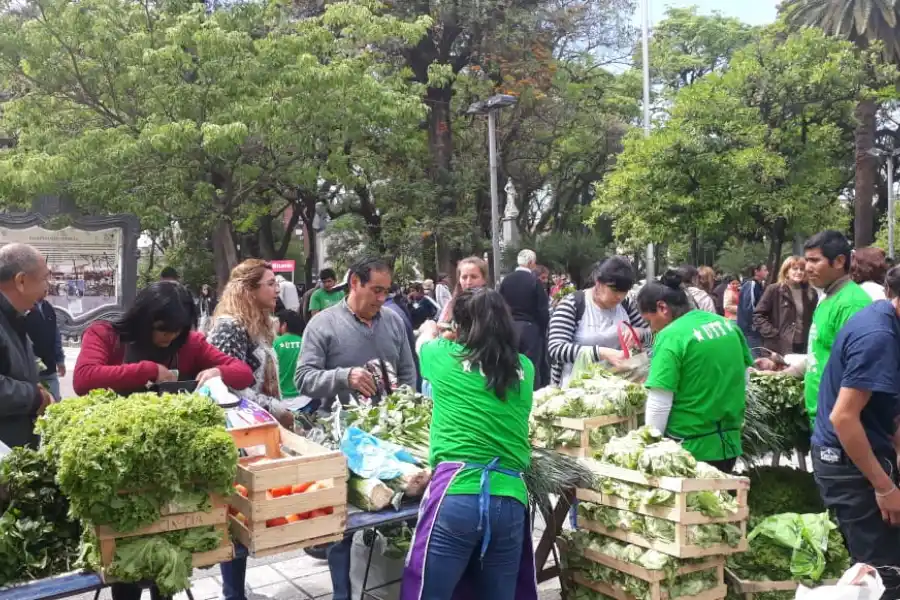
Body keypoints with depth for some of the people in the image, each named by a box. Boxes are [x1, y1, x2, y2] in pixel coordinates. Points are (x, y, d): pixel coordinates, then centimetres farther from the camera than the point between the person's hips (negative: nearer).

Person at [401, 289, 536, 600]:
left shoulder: (445, 357, 2)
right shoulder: (524, 368, 10)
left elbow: (425, 342, 25)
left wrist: (431, 332, 50)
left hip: (456, 493, -3)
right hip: (510, 499, 3)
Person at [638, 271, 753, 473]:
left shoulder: (671, 336, -18)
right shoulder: (728, 325, 4)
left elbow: (659, 402, -19)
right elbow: (744, 378, 14)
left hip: (688, 446, -7)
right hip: (729, 441, 7)